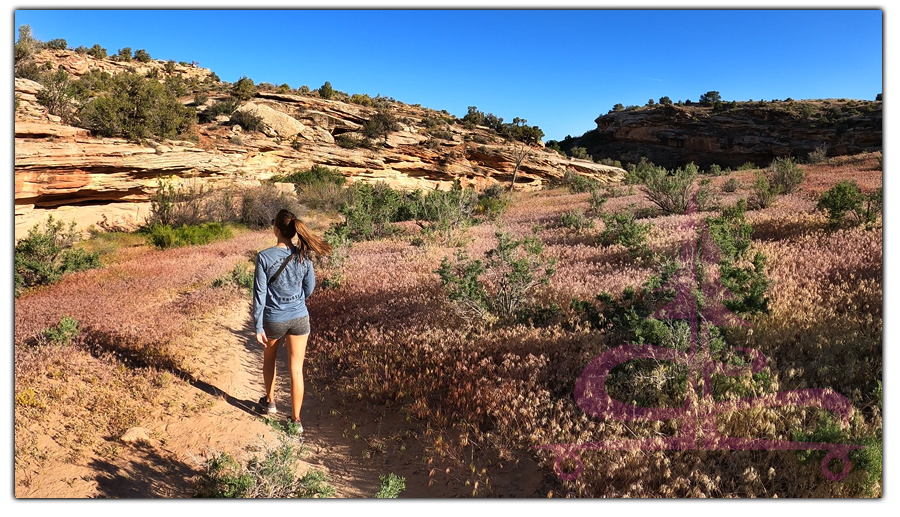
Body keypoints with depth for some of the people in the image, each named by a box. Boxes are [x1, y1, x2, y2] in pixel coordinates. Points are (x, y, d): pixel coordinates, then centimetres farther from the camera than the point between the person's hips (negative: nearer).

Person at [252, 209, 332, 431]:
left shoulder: (264, 257, -16)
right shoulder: (303, 256, -7)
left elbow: (260, 294, -13)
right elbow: (309, 290, 2)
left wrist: (258, 326, -7)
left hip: (273, 319, -1)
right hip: (299, 318, 1)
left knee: (269, 359, 27)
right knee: (296, 369, 7)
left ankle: (270, 401, 45)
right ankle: (296, 420, 14)